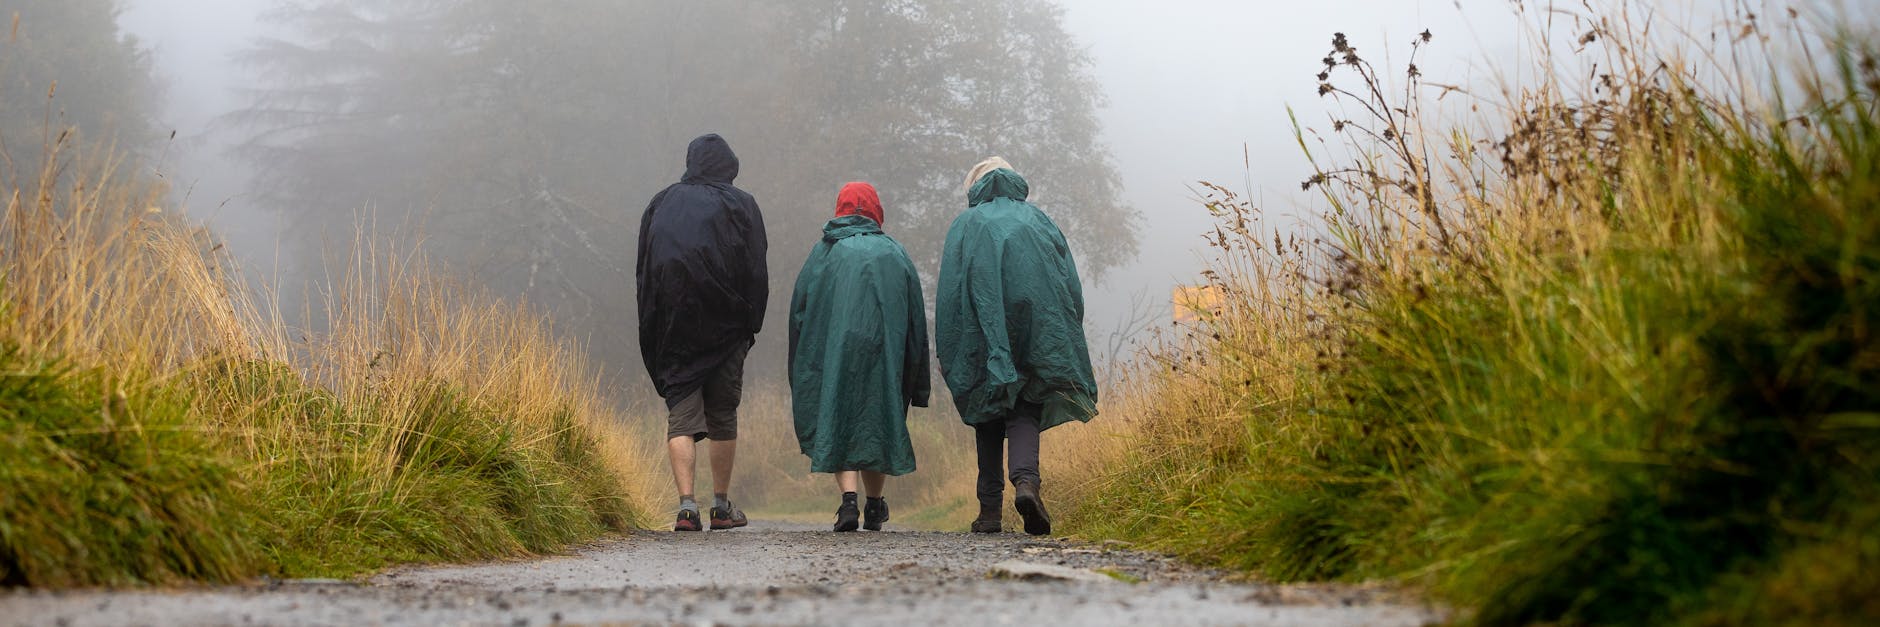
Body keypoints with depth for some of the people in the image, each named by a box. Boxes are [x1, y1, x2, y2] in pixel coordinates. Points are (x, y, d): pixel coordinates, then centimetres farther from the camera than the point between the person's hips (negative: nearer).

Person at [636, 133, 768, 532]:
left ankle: (686, 505, -14)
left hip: (673, 330, 1)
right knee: (723, 416, 10)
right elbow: (756, 272, -3)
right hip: (726, 330, -1)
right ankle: (721, 506, 15)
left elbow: (642, 271, 8)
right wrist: (751, 326, 5)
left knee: (680, 416, 0)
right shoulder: (741, 206, 1)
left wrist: (654, 331, 11)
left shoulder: (660, 205, 8)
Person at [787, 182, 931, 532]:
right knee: (877, 423, 14)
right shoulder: (895, 254, 11)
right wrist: (914, 383, 14)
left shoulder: (823, 253, 8)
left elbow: (799, 313, 7)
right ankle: (875, 509, 20)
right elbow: (916, 319, 10)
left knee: (837, 424, 1)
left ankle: (848, 498, -19)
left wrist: (801, 377, 13)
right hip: (883, 355, 1)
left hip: (832, 355, -1)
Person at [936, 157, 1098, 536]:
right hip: (1039, 331, 1)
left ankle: (990, 508, 4)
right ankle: (1026, 480, -27)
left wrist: (945, 353, 2)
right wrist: (1067, 345, 13)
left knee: (989, 418, 8)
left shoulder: (966, 225, 11)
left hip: (983, 334, -1)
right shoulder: (1039, 220, 16)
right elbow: (1072, 285, 10)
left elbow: (949, 291, 2)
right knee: (1026, 414, 1)